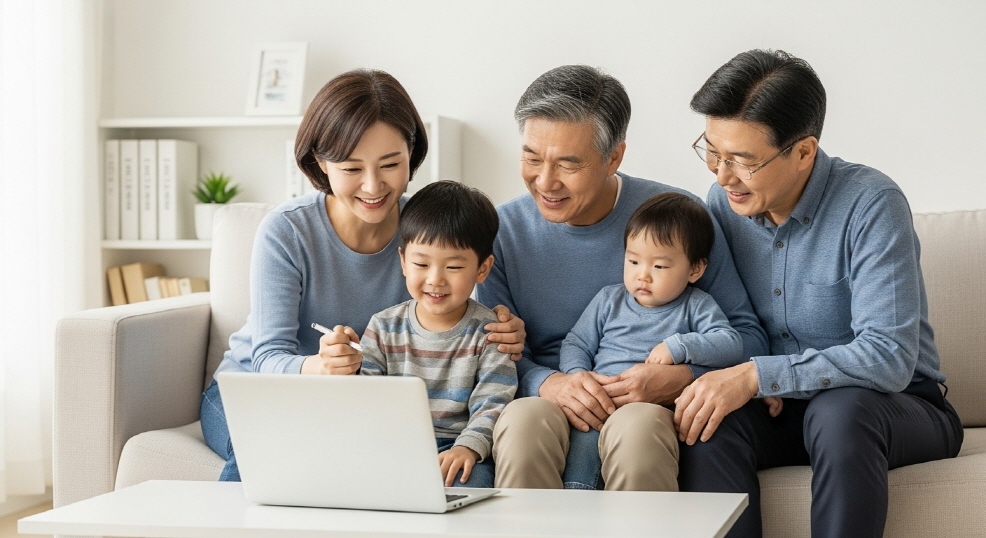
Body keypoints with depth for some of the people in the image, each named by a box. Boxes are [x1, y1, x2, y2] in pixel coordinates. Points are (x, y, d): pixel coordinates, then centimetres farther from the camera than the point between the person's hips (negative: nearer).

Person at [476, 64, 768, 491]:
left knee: (635, 426, -36)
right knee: (523, 418, -33)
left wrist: (680, 377, -18)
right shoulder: (503, 231, 4)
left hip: (650, 408, -1)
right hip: (548, 405, 1)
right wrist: (547, 383, -19)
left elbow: (746, 334, 2)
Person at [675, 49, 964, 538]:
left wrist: (756, 375, -33)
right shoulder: (724, 200, 0)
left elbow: (889, 357, -28)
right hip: (781, 408, 4)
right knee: (708, 422, -27)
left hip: (898, 407, -4)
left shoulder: (871, 204, -19)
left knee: (839, 410, -38)